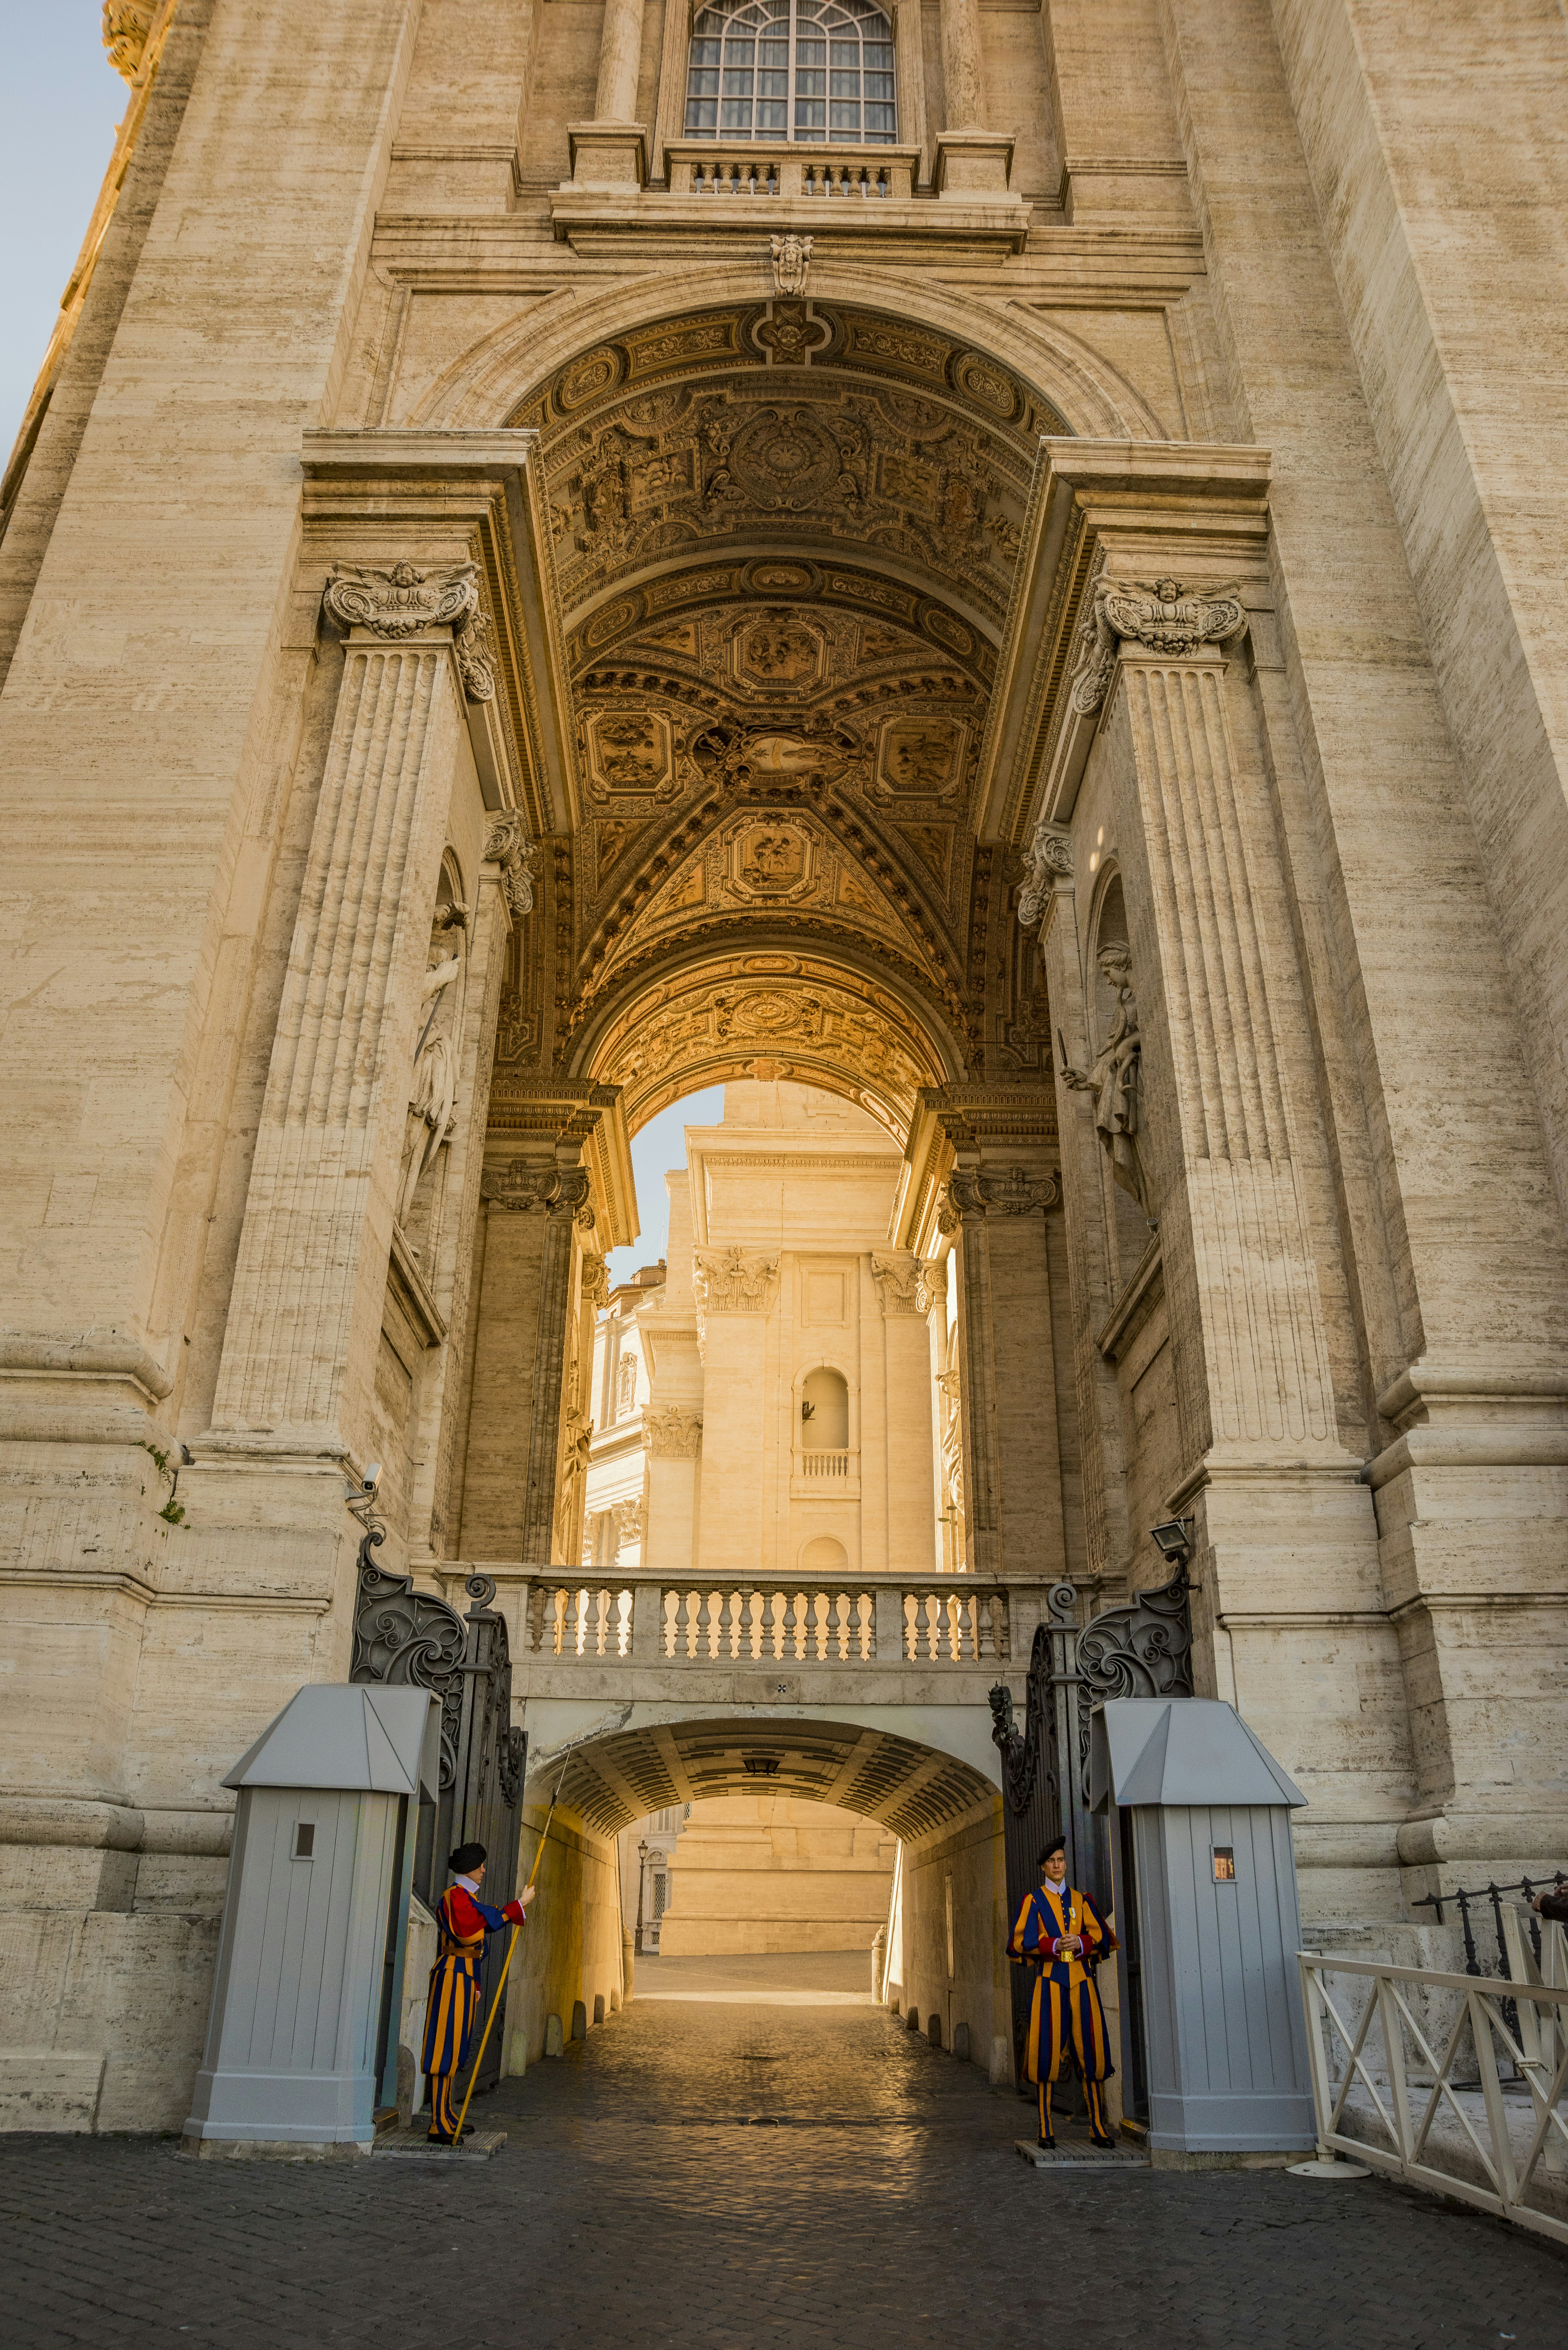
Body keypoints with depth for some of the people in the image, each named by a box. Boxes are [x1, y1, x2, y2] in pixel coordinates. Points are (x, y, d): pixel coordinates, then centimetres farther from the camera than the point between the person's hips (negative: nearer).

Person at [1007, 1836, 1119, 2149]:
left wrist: (1080, 1943, -12)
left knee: (1091, 2050, -2)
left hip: (1082, 1981, 2)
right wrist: (1055, 1945, -16)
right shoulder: (1033, 1901, 7)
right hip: (1050, 1980, -2)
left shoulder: (1081, 1900, 15)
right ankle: (1046, 2129, 1)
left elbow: (1101, 1936, 7)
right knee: (1048, 2050, -6)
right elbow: (1022, 1941, -2)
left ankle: (1098, 2126, 5)